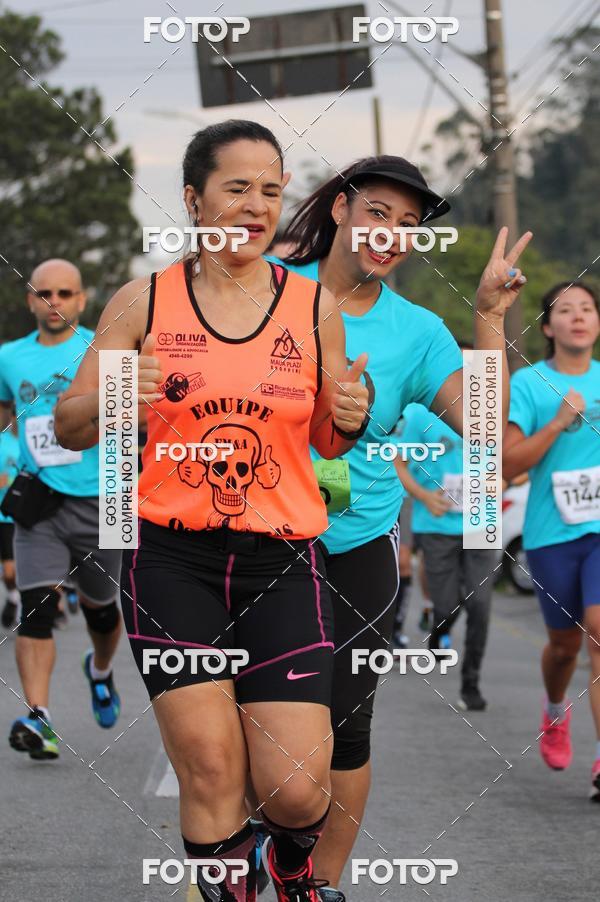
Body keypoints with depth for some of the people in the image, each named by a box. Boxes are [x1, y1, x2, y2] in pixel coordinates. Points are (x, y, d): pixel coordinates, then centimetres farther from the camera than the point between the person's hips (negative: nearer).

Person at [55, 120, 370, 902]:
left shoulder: (313, 308, 6)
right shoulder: (143, 302, 2)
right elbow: (68, 429, 5)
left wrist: (350, 420, -8)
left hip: (280, 559, 1)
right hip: (171, 555, -1)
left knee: (295, 790, -7)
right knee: (210, 768, -11)